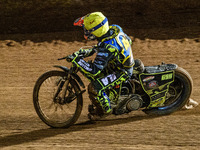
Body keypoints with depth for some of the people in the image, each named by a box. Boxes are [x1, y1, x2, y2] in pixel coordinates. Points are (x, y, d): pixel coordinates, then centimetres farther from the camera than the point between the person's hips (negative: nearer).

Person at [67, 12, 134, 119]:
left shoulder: (106, 47, -35)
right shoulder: (115, 29, -10)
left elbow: (95, 70, -34)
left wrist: (76, 59, -28)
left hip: (122, 73, -9)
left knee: (94, 88, -21)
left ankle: (106, 109, 5)